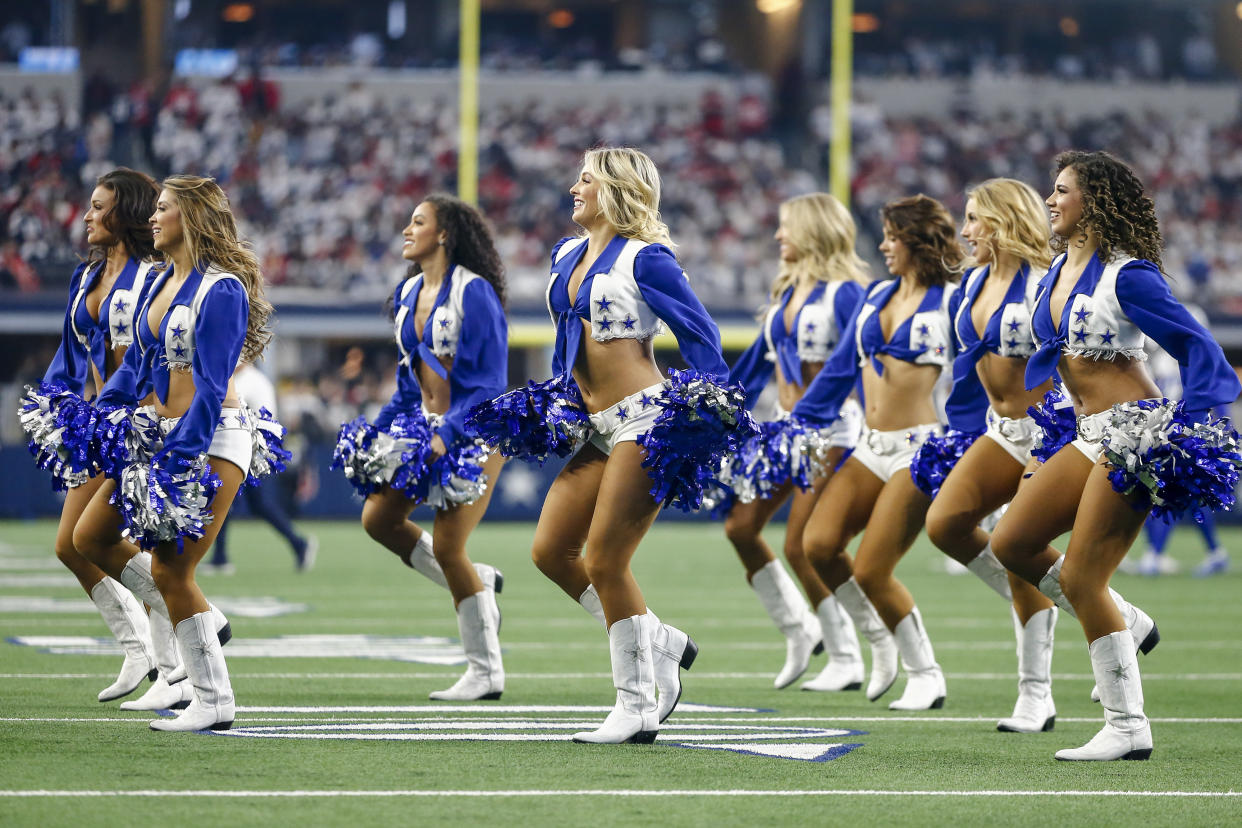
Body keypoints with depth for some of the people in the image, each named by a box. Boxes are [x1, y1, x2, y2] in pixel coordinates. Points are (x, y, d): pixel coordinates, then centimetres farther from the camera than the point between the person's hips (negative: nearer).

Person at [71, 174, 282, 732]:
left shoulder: (222, 289, -15)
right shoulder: (162, 283, 11)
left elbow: (212, 384, -19)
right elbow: (137, 363, 19)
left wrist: (181, 457, -23)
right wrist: (97, 419, 11)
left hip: (212, 440, -10)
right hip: (155, 435, 10)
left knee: (169, 571, -9)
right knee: (91, 537, 10)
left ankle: (214, 703, 1)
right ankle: (203, 622, 17)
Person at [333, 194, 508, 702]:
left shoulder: (474, 292, -15)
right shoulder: (409, 293, 10)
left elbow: (489, 381, -18)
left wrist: (447, 436, -26)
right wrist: (380, 429, 12)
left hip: (474, 431, -9)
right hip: (426, 426, 9)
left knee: (447, 545, -12)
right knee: (379, 518, 2)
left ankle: (486, 672, -2)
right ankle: (477, 583, 18)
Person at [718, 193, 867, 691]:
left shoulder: (843, 293, -12)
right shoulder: (787, 290, 12)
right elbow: (759, 357, 19)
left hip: (829, 428, -9)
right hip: (785, 426, 9)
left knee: (801, 546, -10)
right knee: (740, 526, 4)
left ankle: (847, 662, 2)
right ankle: (799, 630, 18)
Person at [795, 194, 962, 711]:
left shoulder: (950, 302, -4)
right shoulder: (878, 296, 14)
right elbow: (840, 367, 19)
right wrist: (797, 426, 17)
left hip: (921, 450, -6)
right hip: (873, 448, 6)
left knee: (871, 571, -11)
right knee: (818, 543, -10)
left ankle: (925, 675, 6)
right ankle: (880, 639, 11)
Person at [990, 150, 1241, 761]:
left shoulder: (1126, 276, -12)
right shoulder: (1060, 271, 12)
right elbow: (1051, 350, 26)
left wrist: (1187, 429, -20)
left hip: (1135, 433, -9)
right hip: (1089, 436, 9)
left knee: (1080, 577, -10)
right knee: (1010, 544, 6)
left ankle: (1128, 728, -4)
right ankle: (1127, 625, 19)